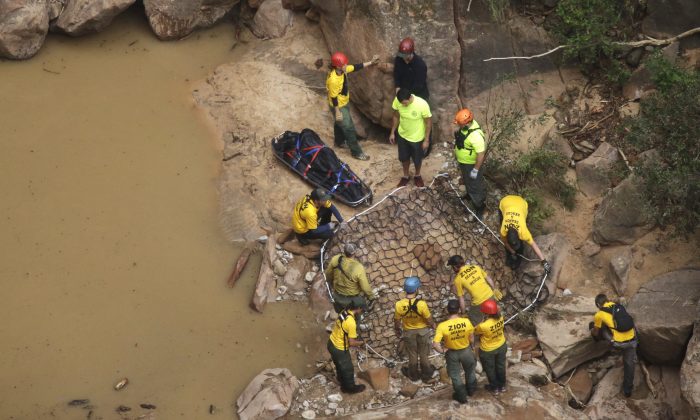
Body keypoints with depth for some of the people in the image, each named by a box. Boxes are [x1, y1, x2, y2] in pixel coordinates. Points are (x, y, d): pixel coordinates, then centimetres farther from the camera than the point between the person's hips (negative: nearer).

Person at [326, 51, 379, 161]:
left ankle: (339, 142, 54)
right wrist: (337, 112, -20)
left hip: (344, 103, 9)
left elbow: (356, 67, 1)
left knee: (340, 123, 30)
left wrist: (371, 62, 1)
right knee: (349, 128, 2)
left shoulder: (343, 70, -12)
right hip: (338, 106, -9)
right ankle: (357, 152, 14)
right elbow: (334, 98, -27)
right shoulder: (333, 80, -36)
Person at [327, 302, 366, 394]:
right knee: (348, 369, 19)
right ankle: (350, 388, 41)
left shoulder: (344, 313, -5)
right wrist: (361, 342, -6)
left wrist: (354, 336, 10)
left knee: (340, 366, 32)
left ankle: (343, 382, 55)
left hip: (332, 344, 8)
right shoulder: (351, 322, -32)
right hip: (339, 349, -8)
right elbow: (351, 343, -25)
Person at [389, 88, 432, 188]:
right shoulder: (397, 101, -23)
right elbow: (396, 116, -3)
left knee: (417, 159, 20)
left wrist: (426, 140, -13)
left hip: (417, 138, -3)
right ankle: (405, 176, 49)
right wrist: (392, 132, 4)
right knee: (404, 157, 23)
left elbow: (428, 122, -19)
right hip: (402, 135, 3)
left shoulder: (422, 104, -34)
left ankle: (417, 175, 49)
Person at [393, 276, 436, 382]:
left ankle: (413, 375, 45)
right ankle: (426, 375, 42)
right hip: (422, 330, -1)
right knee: (424, 354, 23)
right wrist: (433, 325, 5)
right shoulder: (421, 304, -33)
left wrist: (397, 330, 11)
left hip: (408, 332, 1)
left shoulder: (399, 305, -27)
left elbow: (397, 321, -10)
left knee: (412, 355, 24)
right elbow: (429, 319, -18)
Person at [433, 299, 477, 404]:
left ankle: (461, 396, 42)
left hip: (452, 353, -1)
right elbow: (471, 339, -12)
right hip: (466, 351, 2)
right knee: (470, 371, 31)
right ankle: (471, 390, 53)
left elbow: (435, 344, -30)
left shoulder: (442, 326, -30)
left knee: (455, 375, 25)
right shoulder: (466, 322, -25)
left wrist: (442, 351, -11)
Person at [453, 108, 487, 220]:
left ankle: (479, 208, 26)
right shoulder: (466, 125, -12)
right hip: (463, 161, 8)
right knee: (467, 180, 31)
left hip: (471, 164, -8)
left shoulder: (475, 135, -39)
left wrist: (475, 170, -24)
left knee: (475, 186, 9)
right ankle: (470, 195, 57)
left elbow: (481, 154, -31)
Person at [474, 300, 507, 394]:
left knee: (490, 369, 24)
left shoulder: (483, 326, -39)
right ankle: (502, 386, 51)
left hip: (488, 351, -5)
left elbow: (475, 332, -18)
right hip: (501, 346, 5)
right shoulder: (500, 317, -23)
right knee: (500, 366, 29)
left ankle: (494, 388, 46)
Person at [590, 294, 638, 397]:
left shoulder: (599, 314, 1)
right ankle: (627, 390, 26)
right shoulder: (618, 306, 13)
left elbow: (596, 333, 16)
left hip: (618, 343, -4)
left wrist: (592, 331, 40)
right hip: (632, 340, 4)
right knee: (629, 364, 20)